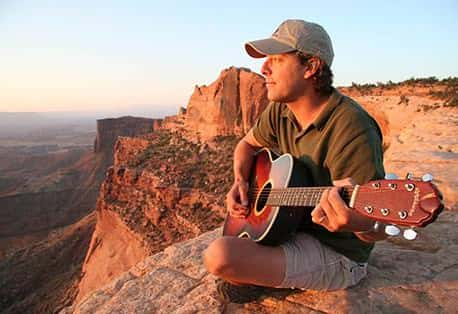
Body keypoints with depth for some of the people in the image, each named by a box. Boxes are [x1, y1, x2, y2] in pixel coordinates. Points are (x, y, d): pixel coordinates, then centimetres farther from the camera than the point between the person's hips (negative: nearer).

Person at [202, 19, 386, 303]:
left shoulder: (351, 130, -29)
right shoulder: (280, 111, -4)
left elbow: (378, 231, -26)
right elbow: (247, 144, 14)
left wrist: (357, 223, -50)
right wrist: (240, 182, -5)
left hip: (337, 254, -8)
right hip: (291, 221, 8)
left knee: (218, 256, -27)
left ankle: (250, 281, 7)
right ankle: (256, 272, 17)